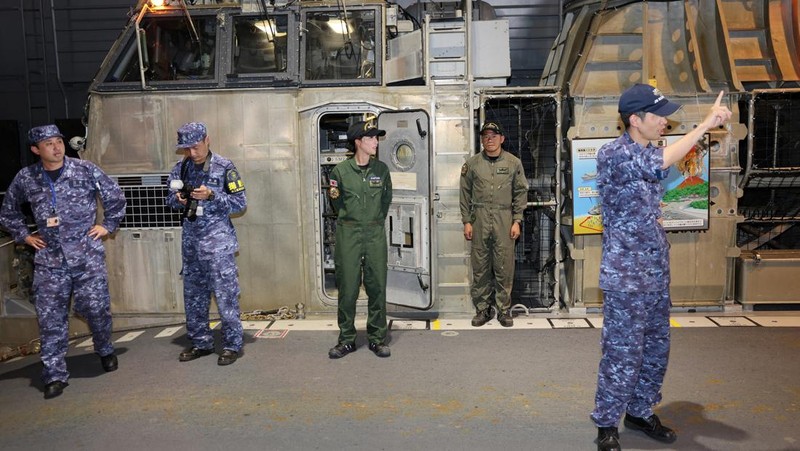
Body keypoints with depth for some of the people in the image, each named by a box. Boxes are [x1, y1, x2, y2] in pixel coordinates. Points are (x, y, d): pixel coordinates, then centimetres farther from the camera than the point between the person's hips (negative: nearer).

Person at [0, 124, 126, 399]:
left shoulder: (86, 170, -1)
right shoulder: (25, 178, 5)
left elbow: (116, 197, 9)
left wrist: (108, 225, 5)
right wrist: (24, 235, 13)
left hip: (88, 255, -2)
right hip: (49, 259, 2)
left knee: (95, 307, -1)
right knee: (50, 317, 1)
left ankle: (105, 351, 28)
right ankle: (55, 374, 10)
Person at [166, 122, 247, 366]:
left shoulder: (224, 167, -6)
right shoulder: (180, 168, 8)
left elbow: (240, 202, -7)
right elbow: (171, 198, 17)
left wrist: (211, 195, -19)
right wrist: (178, 200, -6)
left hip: (217, 241, -6)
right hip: (190, 240, 6)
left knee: (225, 295, -4)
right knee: (193, 295, 13)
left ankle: (232, 344, 7)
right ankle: (200, 343, 26)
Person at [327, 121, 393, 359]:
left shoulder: (381, 169, 4)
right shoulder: (341, 170, -2)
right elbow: (336, 202, 10)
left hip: (376, 234, 2)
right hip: (348, 234, -2)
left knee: (377, 286, 4)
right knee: (347, 287, 2)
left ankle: (377, 338, 16)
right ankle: (346, 339, 15)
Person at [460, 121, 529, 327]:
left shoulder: (514, 163, 6)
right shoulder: (472, 163, 7)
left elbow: (521, 193, 7)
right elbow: (465, 194, 8)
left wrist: (517, 221, 0)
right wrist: (466, 221, 3)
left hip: (504, 219, 0)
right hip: (479, 219, 1)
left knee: (504, 267, 1)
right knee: (480, 267, 4)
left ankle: (504, 310, 13)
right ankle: (482, 309, 15)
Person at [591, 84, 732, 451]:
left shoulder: (649, 152, 13)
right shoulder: (612, 154, -13)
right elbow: (660, 163, -30)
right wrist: (706, 123, -25)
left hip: (657, 271, 8)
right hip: (626, 275, -8)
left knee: (656, 349, 15)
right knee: (623, 354, -2)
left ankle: (640, 412, 31)